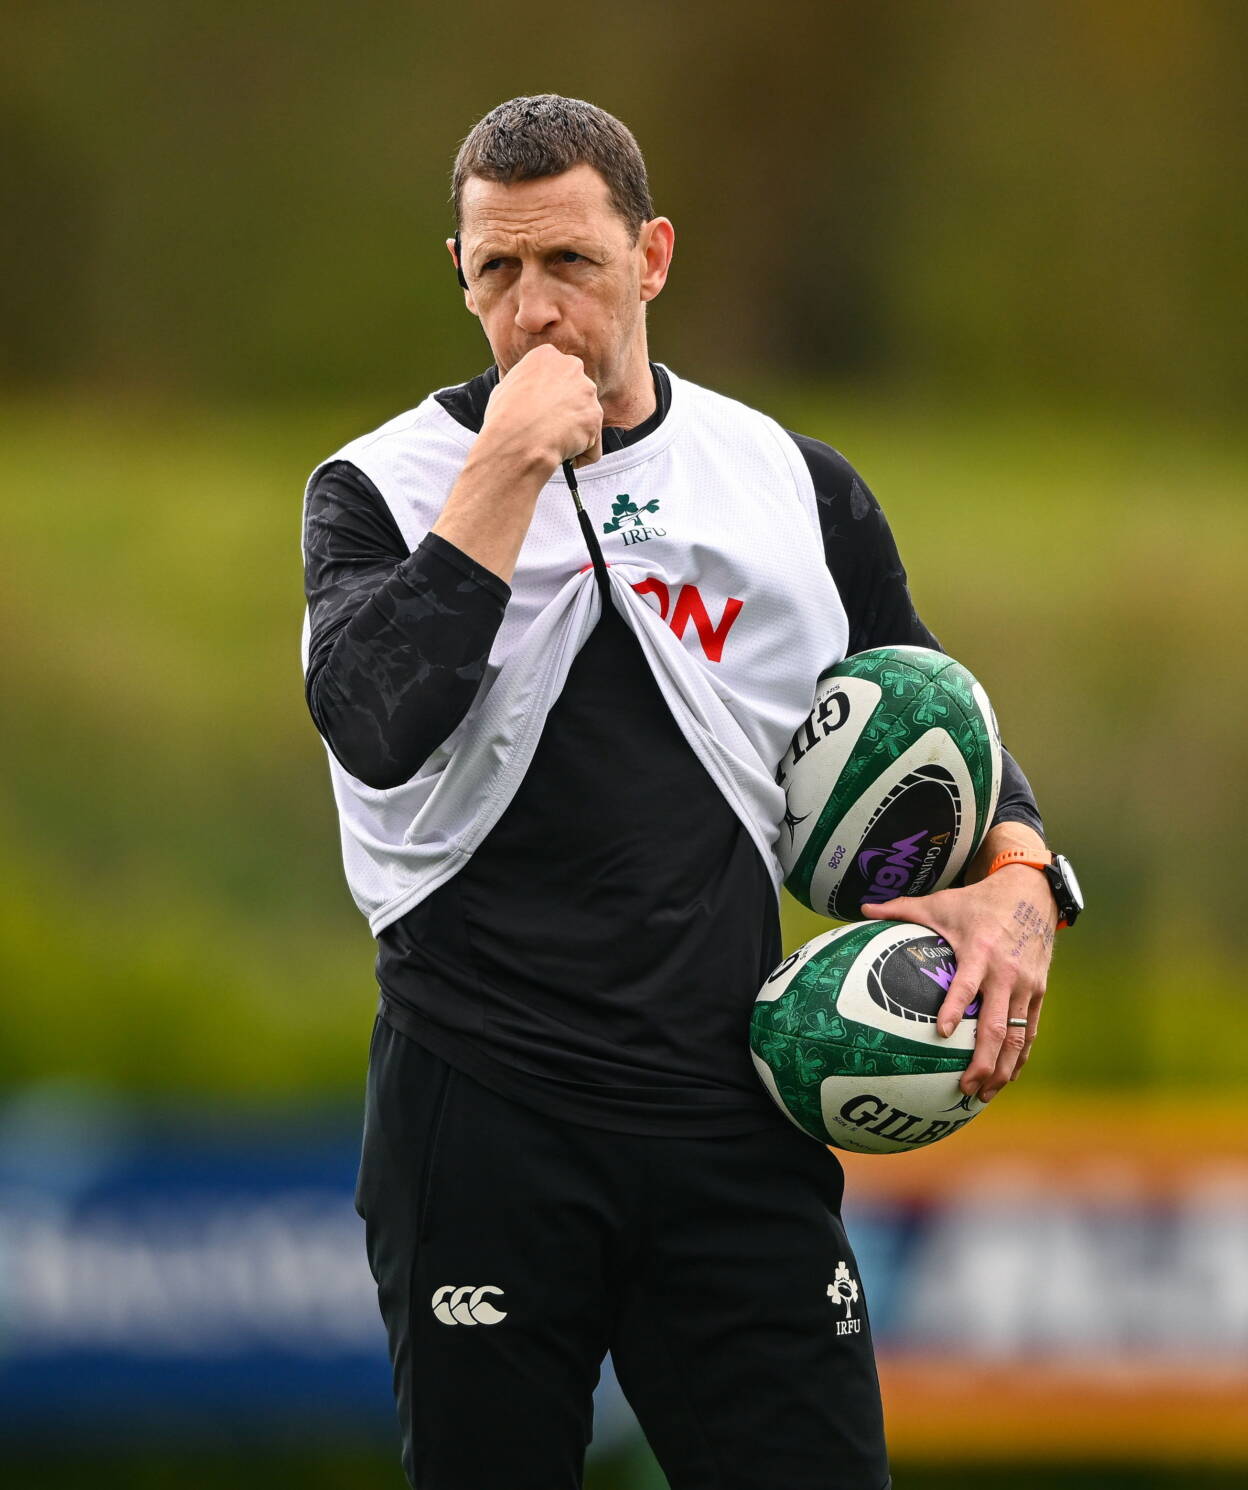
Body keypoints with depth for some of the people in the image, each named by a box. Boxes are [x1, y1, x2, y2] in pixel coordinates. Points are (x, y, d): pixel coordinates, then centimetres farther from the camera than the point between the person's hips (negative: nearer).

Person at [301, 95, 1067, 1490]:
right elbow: (378, 732, -17)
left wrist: (1015, 877, 1)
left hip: (728, 1109, 2)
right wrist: (509, 468, -16)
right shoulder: (386, 486, 2)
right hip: (482, 1102, -2)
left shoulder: (795, 487, 9)